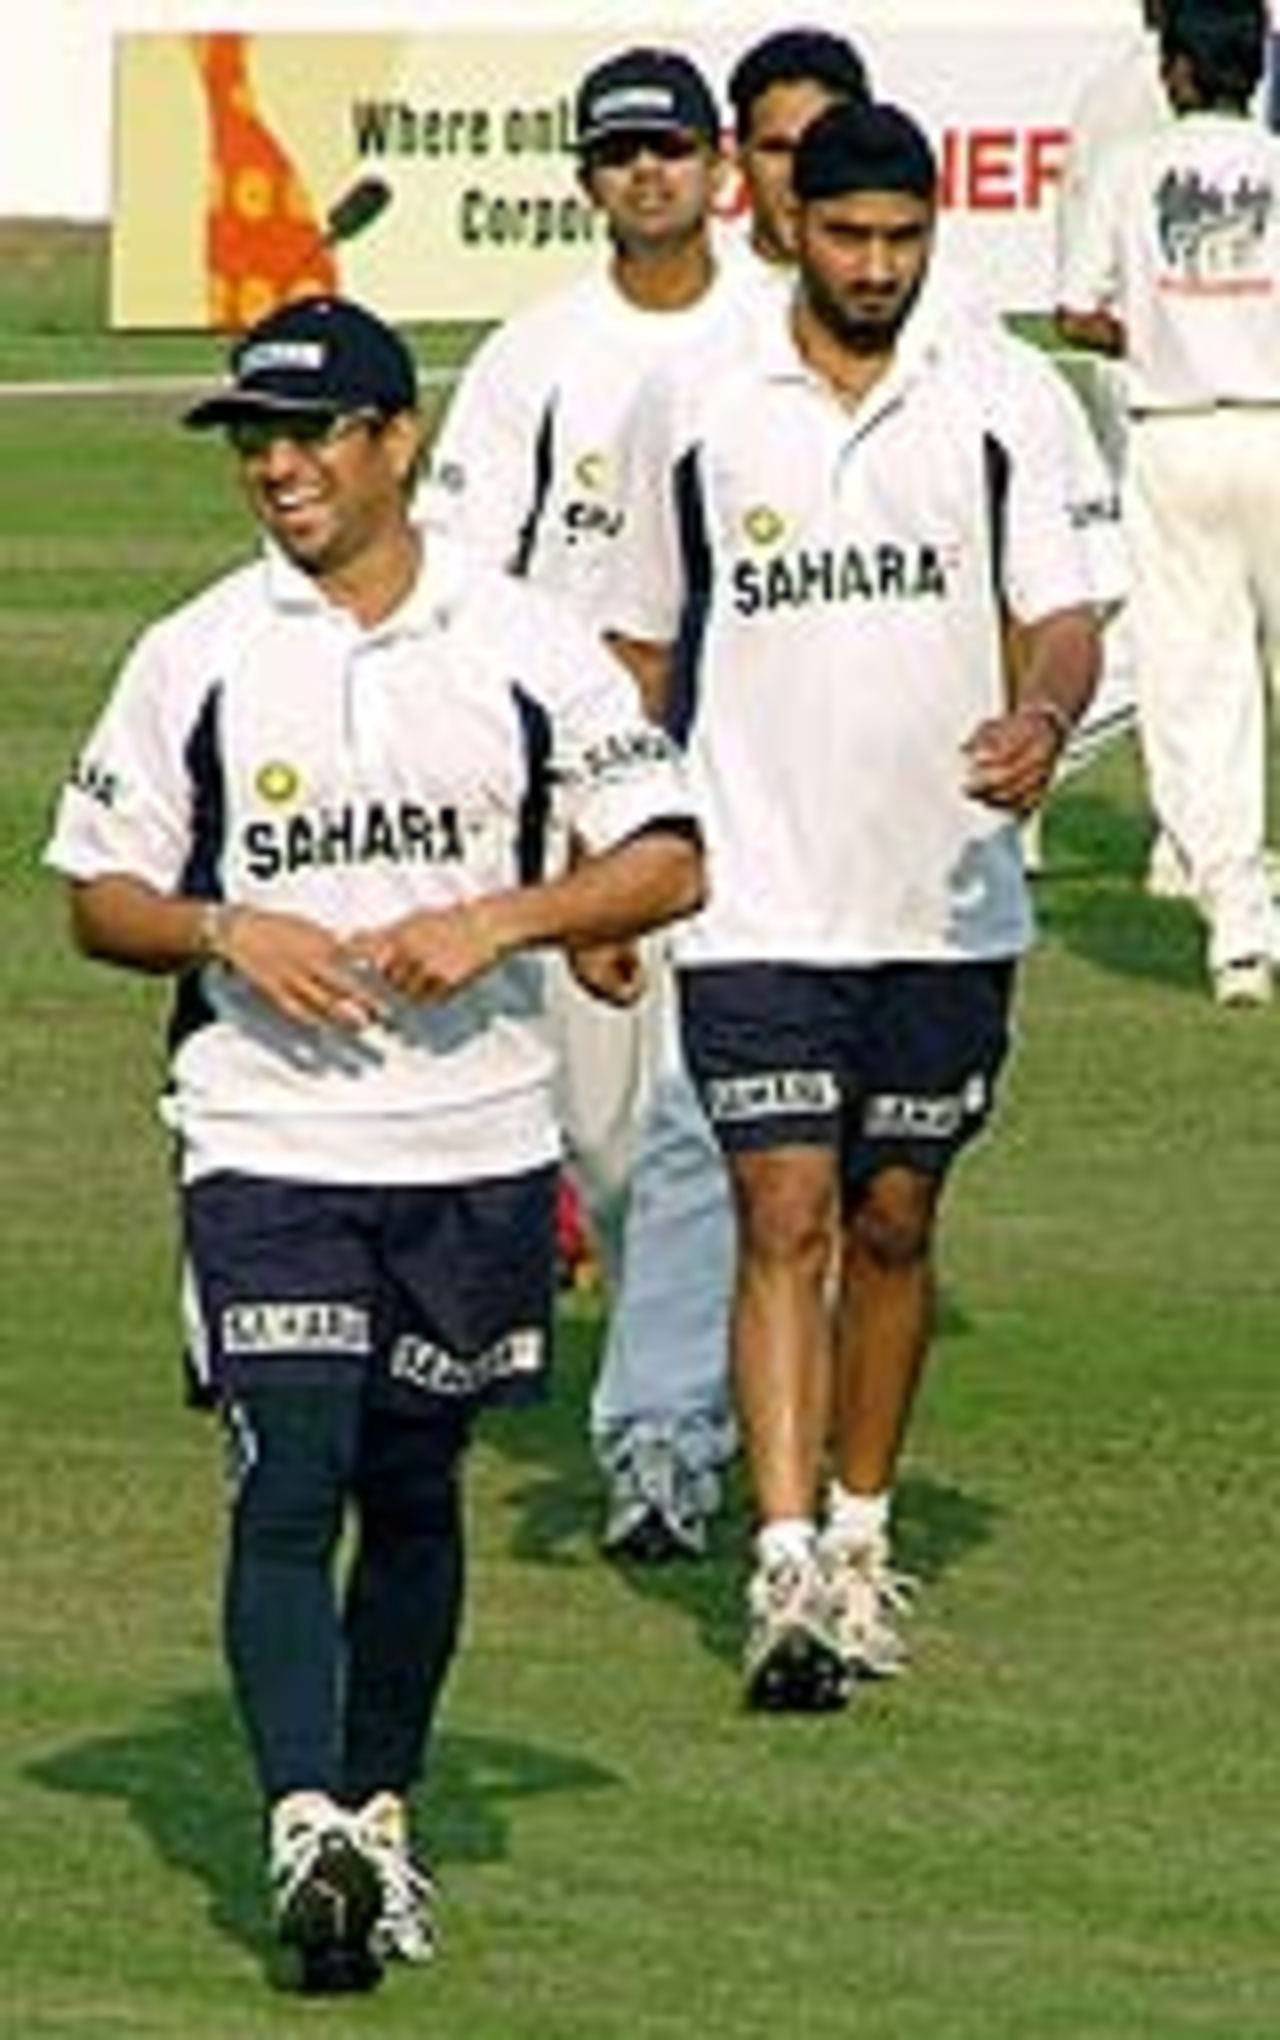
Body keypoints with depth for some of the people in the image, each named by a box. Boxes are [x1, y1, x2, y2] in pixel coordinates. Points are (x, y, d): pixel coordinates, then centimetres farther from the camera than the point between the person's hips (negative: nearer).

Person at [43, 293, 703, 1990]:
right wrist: (227, 932, -13)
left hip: (477, 1142, 1)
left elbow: (666, 863, 2)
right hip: (266, 1140, -1)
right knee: (288, 1491, -13)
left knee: (414, 1488, 11)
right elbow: (98, 893, 7)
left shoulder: (525, 646, 2)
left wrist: (498, 916, -14)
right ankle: (306, 1829, -21)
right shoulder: (194, 659, 3)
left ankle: (382, 1811, 26)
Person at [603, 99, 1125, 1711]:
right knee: (785, 1220, -11)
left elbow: (1067, 609, -3)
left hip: (947, 897, 1)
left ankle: (860, 1534, 29)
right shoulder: (692, 407, 2)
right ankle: (784, 1575, -17)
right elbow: (643, 642, 12)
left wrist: (1043, 716, -26)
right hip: (754, 897, -1)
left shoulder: (1007, 399, 0)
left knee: (893, 1223, 12)